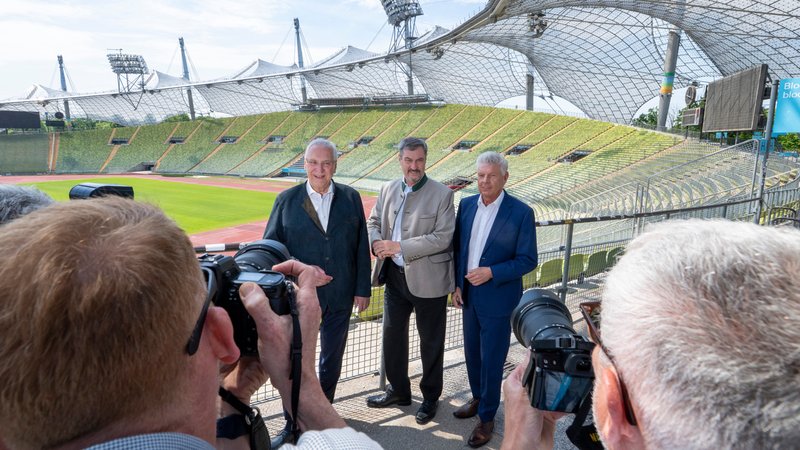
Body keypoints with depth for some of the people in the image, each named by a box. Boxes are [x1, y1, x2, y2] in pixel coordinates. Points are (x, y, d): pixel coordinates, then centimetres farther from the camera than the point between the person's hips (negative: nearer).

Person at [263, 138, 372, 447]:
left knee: (332, 361, 18)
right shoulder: (287, 200, -4)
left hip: (340, 296, 2)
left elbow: (361, 247, 0)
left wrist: (363, 288, -2)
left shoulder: (351, 198, -1)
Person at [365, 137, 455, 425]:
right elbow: (373, 222, 13)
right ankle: (398, 391, 39)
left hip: (427, 279, -5)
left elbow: (442, 237, -18)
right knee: (392, 333, 17)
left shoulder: (442, 194, -12)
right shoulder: (388, 190, 5)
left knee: (431, 340, 11)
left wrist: (399, 246, -22)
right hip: (395, 276, 5)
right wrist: (376, 242, -11)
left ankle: (431, 397, 33)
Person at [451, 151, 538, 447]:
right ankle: (477, 399, 43)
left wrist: (491, 273, -22)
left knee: (492, 359, 8)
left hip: (497, 298, -5)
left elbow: (528, 260, -12)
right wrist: (457, 285, 3)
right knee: (472, 352, 20)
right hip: (469, 295, 5)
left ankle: (487, 417, 27)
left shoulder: (521, 212, -15)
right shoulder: (466, 205, 0)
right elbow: (458, 247, 7)